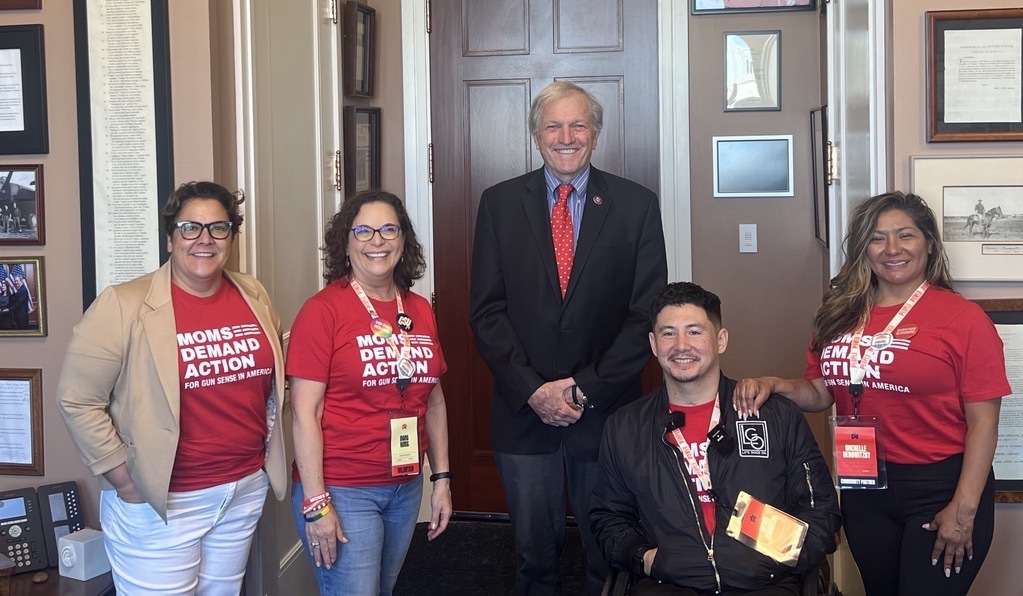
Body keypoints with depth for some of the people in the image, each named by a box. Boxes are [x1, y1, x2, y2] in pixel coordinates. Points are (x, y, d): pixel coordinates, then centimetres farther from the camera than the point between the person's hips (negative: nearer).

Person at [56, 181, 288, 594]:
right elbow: (78, 401, -13)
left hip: (246, 490, 5)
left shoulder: (254, 297, 4)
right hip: (159, 503, -5)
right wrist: (125, 480, -13)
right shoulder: (124, 306, -14)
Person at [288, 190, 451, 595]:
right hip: (342, 491, -6)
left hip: (406, 487, 6)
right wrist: (315, 503, -16)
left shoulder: (420, 311, 6)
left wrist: (442, 477, 12)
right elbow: (305, 413, -13)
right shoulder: (323, 311, -11)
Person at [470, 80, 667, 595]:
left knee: (609, 554, 11)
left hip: (606, 411, 0)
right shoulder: (499, 203, 3)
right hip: (523, 412, 1)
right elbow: (486, 310, 0)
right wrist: (532, 390, -10)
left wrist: (587, 389, -11)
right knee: (534, 553, 11)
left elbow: (647, 313, -3)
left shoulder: (636, 205, 0)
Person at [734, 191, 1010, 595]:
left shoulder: (963, 318, -10)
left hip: (941, 487, -5)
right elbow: (820, 393, 12)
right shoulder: (841, 314, 6)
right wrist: (774, 385, -9)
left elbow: (983, 421, -11)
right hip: (863, 488, 5)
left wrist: (964, 509, -14)